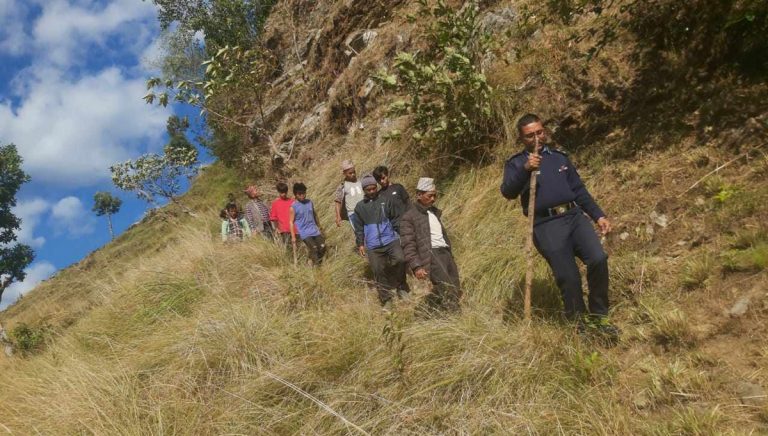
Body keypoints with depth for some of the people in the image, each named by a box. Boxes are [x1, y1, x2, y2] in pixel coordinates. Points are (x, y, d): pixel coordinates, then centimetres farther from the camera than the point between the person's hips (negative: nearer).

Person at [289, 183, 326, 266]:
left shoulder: (309, 202, 7)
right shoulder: (293, 207, -7)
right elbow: (291, 222, -4)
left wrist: (318, 227, 24)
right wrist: (293, 236, -6)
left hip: (314, 229, 5)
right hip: (304, 232, -5)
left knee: (322, 246, -5)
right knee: (314, 247, -19)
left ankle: (319, 262, 16)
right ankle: (316, 265, -7)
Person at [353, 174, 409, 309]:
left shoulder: (386, 200, 8)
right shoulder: (360, 206, 9)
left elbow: (394, 219, 11)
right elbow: (359, 227, 12)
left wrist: (400, 234, 7)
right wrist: (360, 244, 7)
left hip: (390, 239, 0)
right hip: (373, 245, 1)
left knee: (400, 260, -21)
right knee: (379, 272, 0)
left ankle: (401, 287, 1)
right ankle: (386, 300, 11)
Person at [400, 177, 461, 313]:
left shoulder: (434, 211, 21)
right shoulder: (409, 216, -4)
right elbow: (408, 245, -10)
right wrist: (416, 266, -18)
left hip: (446, 253, 8)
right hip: (431, 256, -8)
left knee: (456, 290, 5)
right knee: (448, 291, -18)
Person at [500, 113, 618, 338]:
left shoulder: (559, 156, 20)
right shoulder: (516, 163, 6)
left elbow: (579, 190, 23)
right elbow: (508, 192, -13)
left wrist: (598, 215, 14)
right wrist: (525, 169, -28)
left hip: (575, 216, 4)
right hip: (546, 226, -4)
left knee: (598, 259, -16)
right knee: (568, 278, -6)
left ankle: (599, 315, 1)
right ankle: (580, 322, 13)